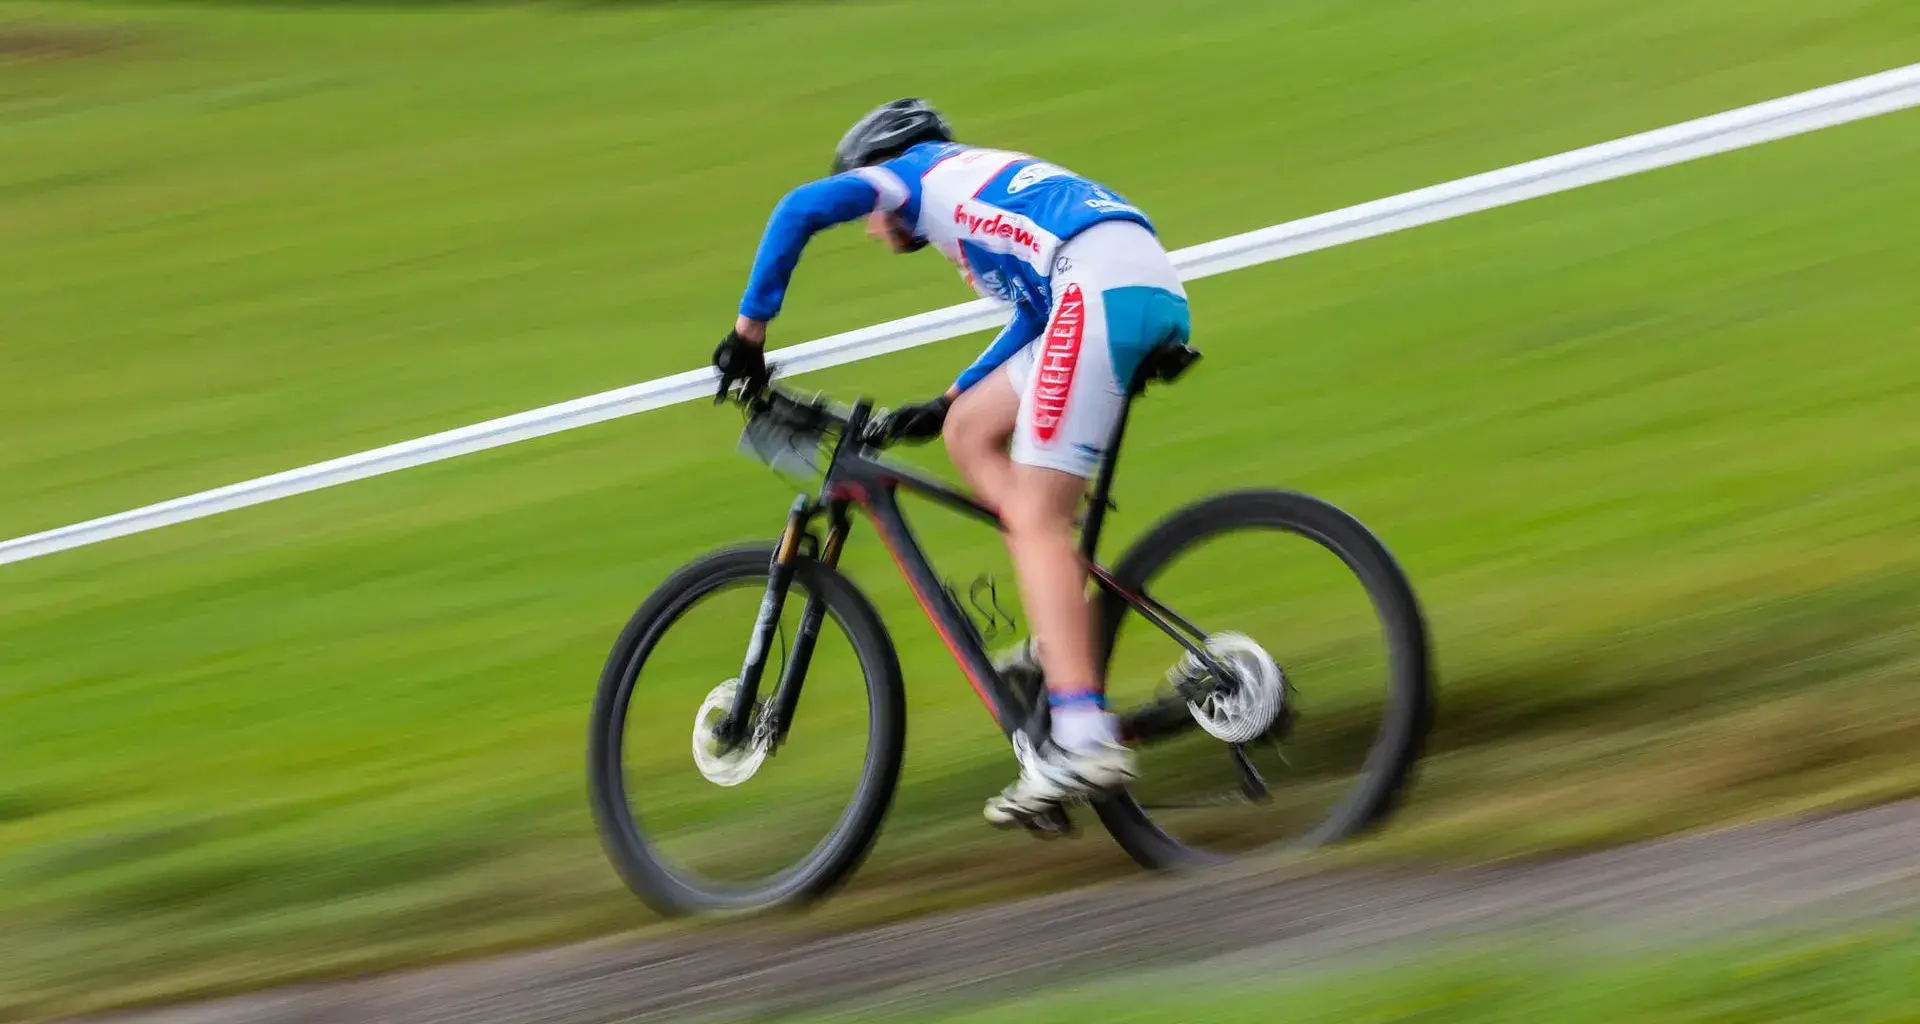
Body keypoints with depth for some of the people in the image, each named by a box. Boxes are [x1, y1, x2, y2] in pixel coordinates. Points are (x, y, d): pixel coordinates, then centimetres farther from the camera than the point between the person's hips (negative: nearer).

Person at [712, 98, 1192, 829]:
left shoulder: (920, 170, 17)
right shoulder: (985, 186, 39)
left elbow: (802, 207, 1)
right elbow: (1036, 316, 43)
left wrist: (749, 328, 8)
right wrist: (944, 404, 42)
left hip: (1100, 288, -8)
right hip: (1153, 286, 8)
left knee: (1035, 517, -11)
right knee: (971, 432, 18)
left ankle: (1082, 739, -22)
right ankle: (1063, 643, 7)